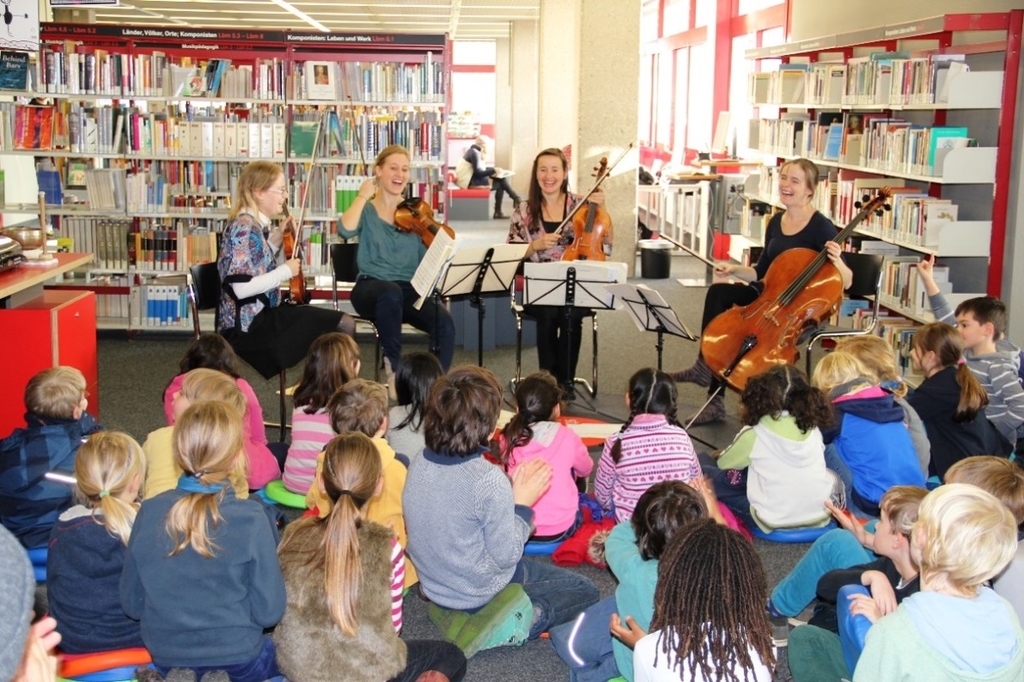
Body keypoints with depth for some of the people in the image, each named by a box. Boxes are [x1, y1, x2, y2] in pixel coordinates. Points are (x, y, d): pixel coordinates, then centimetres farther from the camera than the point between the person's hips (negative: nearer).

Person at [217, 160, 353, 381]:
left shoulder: (254, 224, 9)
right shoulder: (243, 227, -18)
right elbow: (242, 288, -25)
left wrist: (277, 238, 5)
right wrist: (286, 271, -16)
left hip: (261, 314, 9)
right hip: (247, 325, -9)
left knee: (345, 323, 6)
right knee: (342, 326, -10)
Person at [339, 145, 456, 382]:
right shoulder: (366, 210, 7)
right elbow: (345, 230, -17)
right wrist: (363, 196, -9)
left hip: (410, 289, 2)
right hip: (372, 287, -2)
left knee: (444, 324, -28)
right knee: (391, 292, -39)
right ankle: (394, 366, -20)